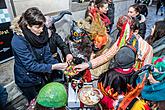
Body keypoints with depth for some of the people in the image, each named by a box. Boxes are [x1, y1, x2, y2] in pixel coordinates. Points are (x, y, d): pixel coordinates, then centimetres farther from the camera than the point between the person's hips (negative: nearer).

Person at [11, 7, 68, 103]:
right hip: (26, 80, -5)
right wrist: (53, 67, -33)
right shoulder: (18, 41, -30)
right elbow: (31, 65, -28)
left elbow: (47, 55, -9)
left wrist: (59, 65, -22)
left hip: (40, 75, 5)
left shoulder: (41, 33, -14)